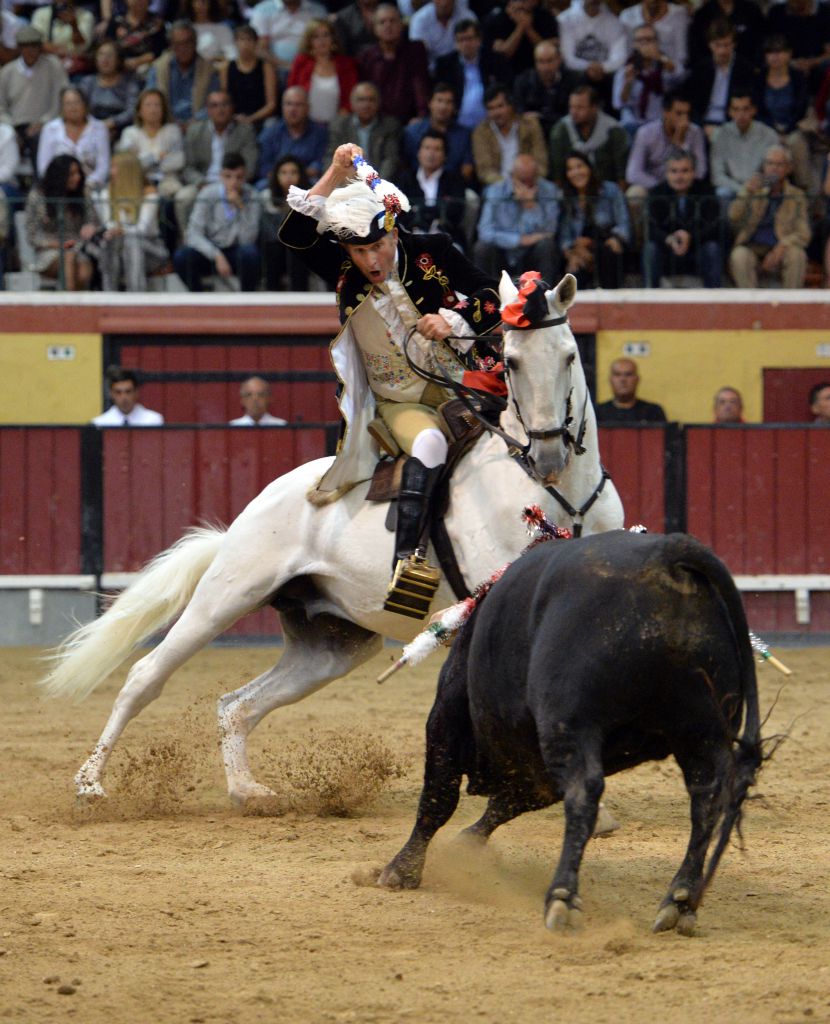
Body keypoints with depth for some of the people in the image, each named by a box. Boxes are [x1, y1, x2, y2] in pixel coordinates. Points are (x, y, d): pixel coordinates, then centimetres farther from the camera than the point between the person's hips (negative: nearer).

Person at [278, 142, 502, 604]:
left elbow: (492, 298, -4)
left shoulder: (434, 253, -3)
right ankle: (405, 559, -45)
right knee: (429, 443, -33)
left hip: (458, 391, 3)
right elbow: (296, 234, -15)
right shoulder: (344, 270, 0)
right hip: (397, 404, -3)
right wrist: (336, 176, -19)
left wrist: (453, 320, -23)